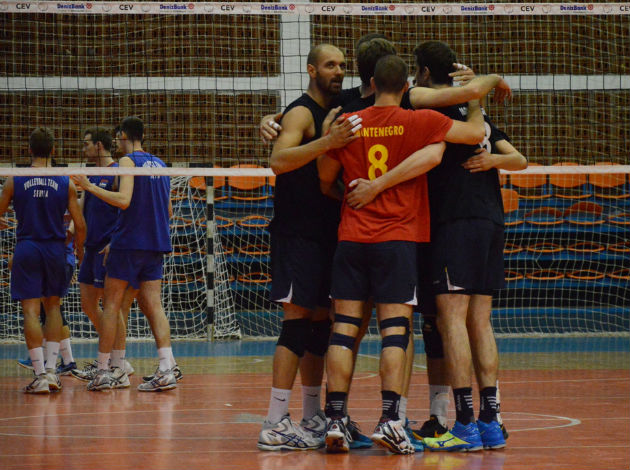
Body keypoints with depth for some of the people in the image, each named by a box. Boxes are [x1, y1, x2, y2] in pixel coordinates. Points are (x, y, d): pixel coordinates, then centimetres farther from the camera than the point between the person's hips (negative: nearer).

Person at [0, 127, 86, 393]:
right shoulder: (66, 183, -1)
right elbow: (80, 224, 0)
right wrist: (79, 248, 19)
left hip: (26, 250, -2)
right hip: (55, 249, 2)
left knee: (31, 311, -2)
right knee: (53, 307, 17)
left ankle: (40, 375, -9)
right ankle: (51, 369, 9)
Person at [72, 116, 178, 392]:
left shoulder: (128, 161, -6)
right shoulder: (159, 164, 15)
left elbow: (123, 200, -19)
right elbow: (168, 211, 18)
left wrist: (89, 186, -14)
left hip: (129, 242, -6)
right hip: (155, 245, 6)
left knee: (111, 305, 2)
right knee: (152, 306, 2)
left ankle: (103, 372, 3)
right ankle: (166, 371, -11)